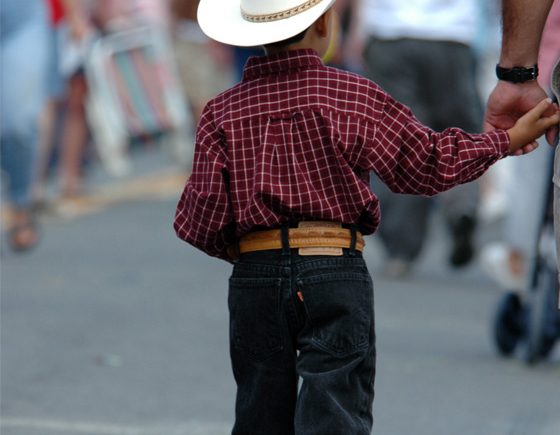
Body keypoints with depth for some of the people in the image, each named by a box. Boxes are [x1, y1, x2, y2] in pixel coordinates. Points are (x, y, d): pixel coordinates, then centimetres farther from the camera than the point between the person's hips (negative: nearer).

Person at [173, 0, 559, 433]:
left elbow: (200, 221, -1)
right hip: (337, 275, -2)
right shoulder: (356, 97, -1)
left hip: (255, 276, 2)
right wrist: (507, 139, 20)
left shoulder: (223, 112, 3)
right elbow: (428, 161, 7)